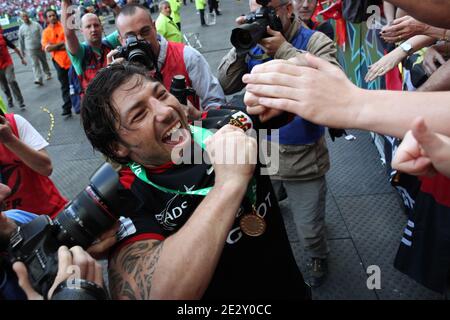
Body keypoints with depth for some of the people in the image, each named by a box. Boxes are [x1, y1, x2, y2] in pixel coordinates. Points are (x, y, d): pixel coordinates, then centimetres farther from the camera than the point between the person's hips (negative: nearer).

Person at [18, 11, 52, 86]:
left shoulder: (36, 24, -2)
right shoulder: (21, 28, 1)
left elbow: (42, 34, -6)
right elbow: (21, 40, 8)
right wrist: (22, 51, 10)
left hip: (40, 47, 1)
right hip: (31, 49, -1)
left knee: (44, 62, 15)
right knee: (35, 64, -10)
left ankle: (48, 74, 36)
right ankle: (38, 79, -18)